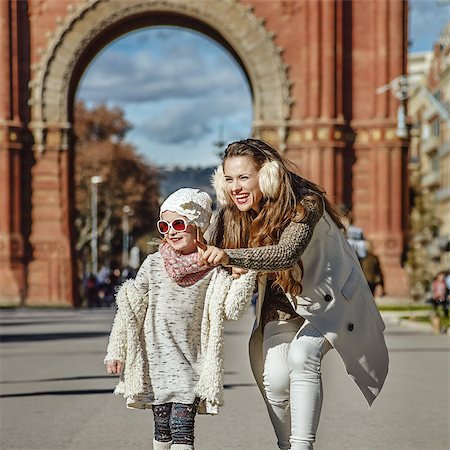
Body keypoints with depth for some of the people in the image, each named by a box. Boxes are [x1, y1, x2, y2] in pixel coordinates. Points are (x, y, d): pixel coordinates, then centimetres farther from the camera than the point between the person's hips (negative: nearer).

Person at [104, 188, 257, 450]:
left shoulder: (213, 271, -3)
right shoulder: (154, 264, -2)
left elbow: (232, 309, -11)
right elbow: (129, 308, 2)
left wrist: (248, 272, -21)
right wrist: (116, 352, 1)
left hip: (190, 363, -1)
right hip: (155, 360, 1)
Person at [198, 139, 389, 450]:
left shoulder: (305, 204, -27)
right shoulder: (235, 216, -8)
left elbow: (286, 254, -45)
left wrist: (231, 256, -57)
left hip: (330, 296, -5)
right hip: (284, 301, 5)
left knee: (301, 356, -30)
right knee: (274, 378, -13)